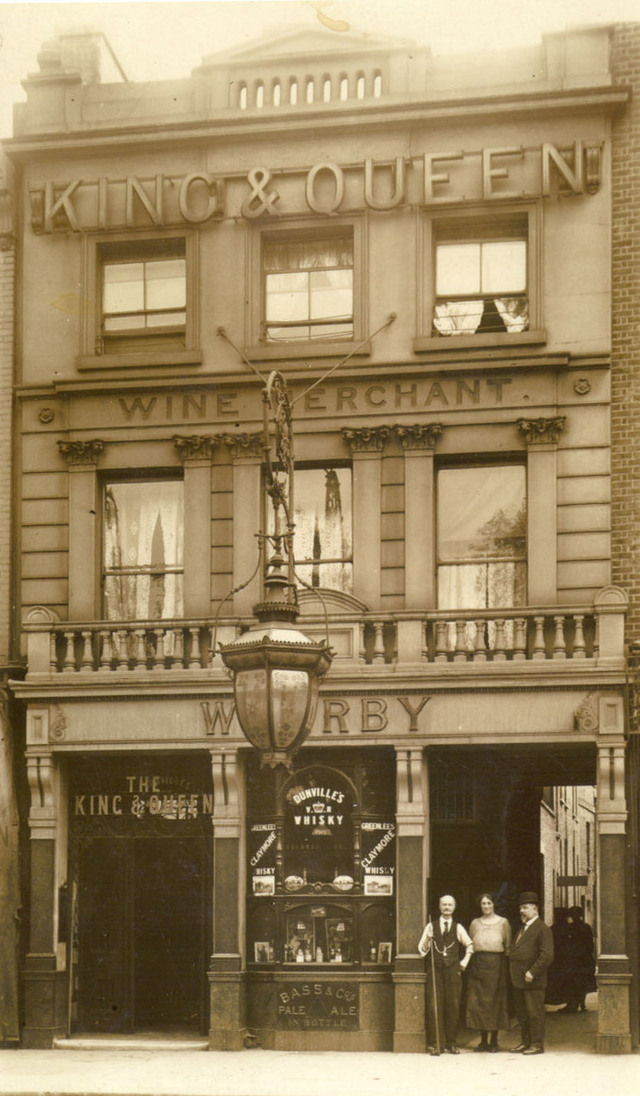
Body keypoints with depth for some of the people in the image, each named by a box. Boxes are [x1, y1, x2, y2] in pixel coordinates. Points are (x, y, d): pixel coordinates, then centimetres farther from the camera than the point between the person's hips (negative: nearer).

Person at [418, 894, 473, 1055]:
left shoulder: (458, 928, 10)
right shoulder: (431, 926, 7)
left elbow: (469, 945, 25)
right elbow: (422, 949, 4)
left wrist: (465, 961, 15)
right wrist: (427, 939, -14)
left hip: (453, 969, 1)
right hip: (435, 970, -1)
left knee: (453, 1006, 1)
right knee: (434, 1005, -6)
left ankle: (451, 1043, 9)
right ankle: (434, 1043, -3)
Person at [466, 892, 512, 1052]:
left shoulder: (503, 922, 4)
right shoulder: (475, 923, 12)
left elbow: (508, 946, 4)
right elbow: (470, 946, 15)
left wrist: (506, 965, -5)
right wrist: (469, 961, 3)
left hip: (496, 965, -3)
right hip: (478, 965, 3)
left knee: (495, 1001, -1)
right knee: (478, 1001, 1)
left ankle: (494, 1040, 8)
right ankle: (483, 1040, 10)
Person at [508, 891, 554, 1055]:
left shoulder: (542, 929, -9)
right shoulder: (522, 928, 19)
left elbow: (547, 955, -17)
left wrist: (532, 972, -19)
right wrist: (513, 974, 14)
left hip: (533, 981, -9)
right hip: (518, 980, 9)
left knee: (535, 1013, -4)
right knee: (522, 1013, 14)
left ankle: (537, 1044, 1)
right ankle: (525, 1041, 23)